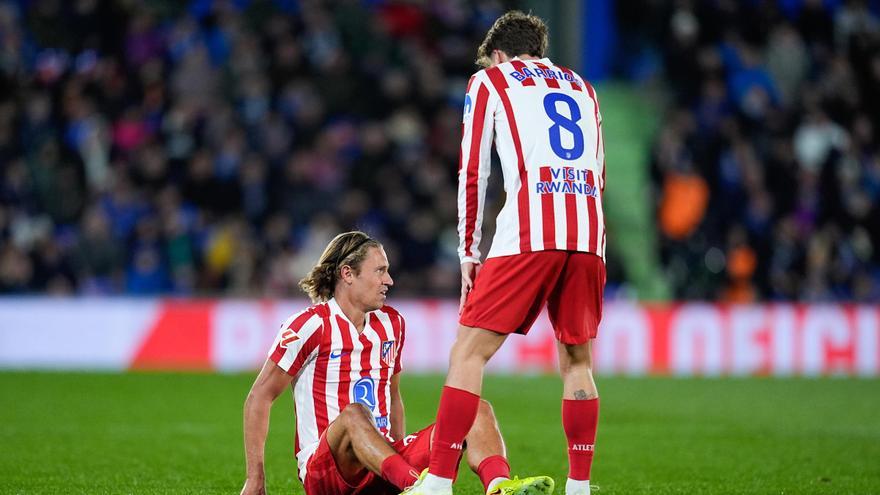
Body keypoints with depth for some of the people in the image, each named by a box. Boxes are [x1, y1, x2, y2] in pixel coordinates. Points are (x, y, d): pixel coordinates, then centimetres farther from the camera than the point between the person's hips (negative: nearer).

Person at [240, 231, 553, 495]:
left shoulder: (391, 324, 15)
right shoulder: (312, 325, -5)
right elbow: (260, 397, -4)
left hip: (385, 460, 6)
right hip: (323, 469, -6)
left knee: (477, 410, -12)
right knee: (355, 414, -39)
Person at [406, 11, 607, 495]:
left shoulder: (489, 80, 15)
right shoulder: (582, 87, 27)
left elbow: (473, 173, 9)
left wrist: (468, 253, 13)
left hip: (527, 235, -4)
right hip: (589, 236, 4)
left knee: (469, 351, -2)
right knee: (577, 360, 14)